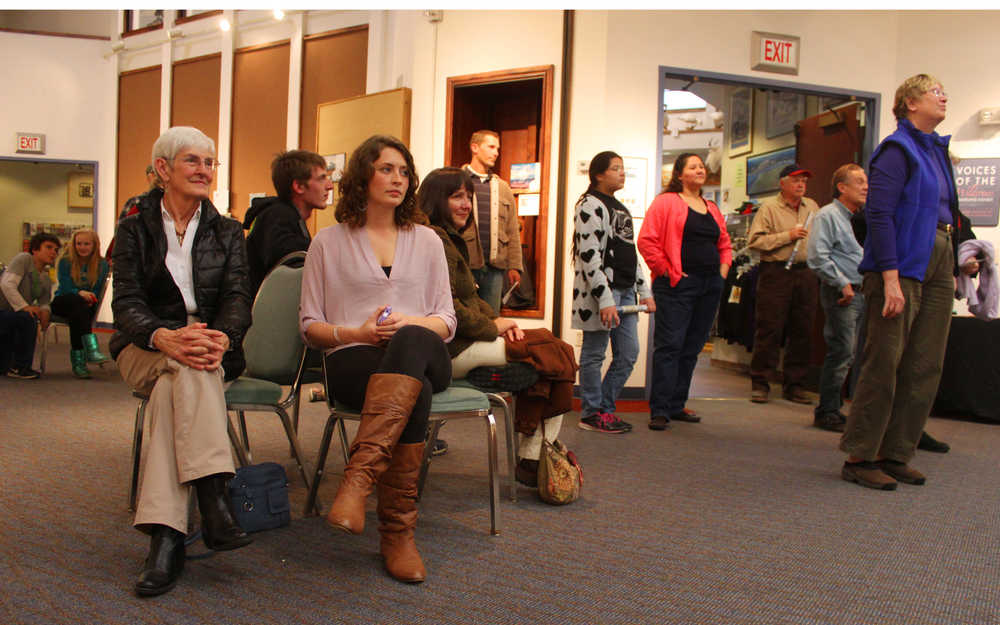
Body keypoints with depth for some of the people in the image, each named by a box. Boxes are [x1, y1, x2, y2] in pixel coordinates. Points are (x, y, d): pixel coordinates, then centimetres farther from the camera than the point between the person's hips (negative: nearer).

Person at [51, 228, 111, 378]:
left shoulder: (101, 264, 3)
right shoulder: (65, 261, -1)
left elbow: (96, 291, 1)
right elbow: (66, 288, -10)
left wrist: (90, 298, -22)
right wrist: (80, 293, -32)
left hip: (86, 305, 1)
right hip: (62, 302, -1)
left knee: (77, 313, -36)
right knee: (78, 301, -37)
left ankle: (78, 360, -37)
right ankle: (91, 349, -54)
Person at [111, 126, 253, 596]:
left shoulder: (227, 231, 13)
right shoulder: (135, 228, 8)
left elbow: (237, 298, 0)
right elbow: (126, 302, -5)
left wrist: (220, 337, -25)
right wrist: (164, 337, -29)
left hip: (213, 347, 1)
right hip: (146, 348, -1)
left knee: (173, 387, -34)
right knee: (190, 369, -37)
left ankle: (166, 535, -43)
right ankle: (213, 500, -48)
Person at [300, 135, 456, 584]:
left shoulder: (426, 241, 20)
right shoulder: (329, 243, 13)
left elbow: (446, 322, 15)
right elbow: (309, 326, 11)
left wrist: (410, 323, -9)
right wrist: (358, 332, -10)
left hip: (421, 353, 2)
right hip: (353, 360, -2)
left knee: (411, 341, -41)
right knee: (415, 392, -40)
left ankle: (359, 476, -50)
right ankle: (397, 530, -38)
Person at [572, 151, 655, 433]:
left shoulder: (620, 208, 20)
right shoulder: (590, 206, -8)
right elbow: (589, 256, -16)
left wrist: (645, 291, 18)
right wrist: (605, 299, -21)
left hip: (625, 291, 9)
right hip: (600, 292, -9)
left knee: (628, 354, 9)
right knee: (594, 354, 0)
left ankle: (605, 407, 20)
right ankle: (592, 414, 9)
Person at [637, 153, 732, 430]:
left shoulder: (712, 209, 19)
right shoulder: (666, 202, -2)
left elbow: (725, 244, 27)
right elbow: (647, 240, -9)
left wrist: (723, 270, 11)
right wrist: (666, 271, -11)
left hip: (709, 285, 7)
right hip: (677, 284, -7)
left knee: (692, 348, 9)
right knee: (669, 345, -9)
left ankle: (676, 406, 17)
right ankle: (659, 410, -6)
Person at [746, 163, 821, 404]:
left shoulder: (812, 207, 16)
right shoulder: (769, 207, 0)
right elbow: (755, 240, -10)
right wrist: (787, 235, -13)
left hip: (805, 273, 5)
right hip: (776, 273, -5)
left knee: (802, 330, 6)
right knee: (769, 328, -5)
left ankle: (794, 384, 14)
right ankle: (760, 383, 3)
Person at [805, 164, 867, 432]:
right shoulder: (828, 215, -6)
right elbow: (818, 257, -16)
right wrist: (843, 284, -16)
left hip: (859, 293, 8)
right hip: (841, 293, -8)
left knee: (844, 355, 10)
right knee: (841, 352, -10)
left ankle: (831, 410, 17)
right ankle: (827, 412, -2)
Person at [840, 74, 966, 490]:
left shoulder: (936, 149, 18)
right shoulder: (897, 149, -7)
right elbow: (879, 215, -15)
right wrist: (890, 278, -21)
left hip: (939, 265, 9)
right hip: (903, 266, -9)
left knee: (925, 366, 7)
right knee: (885, 364, -7)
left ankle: (895, 456, 15)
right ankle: (859, 458, 2)